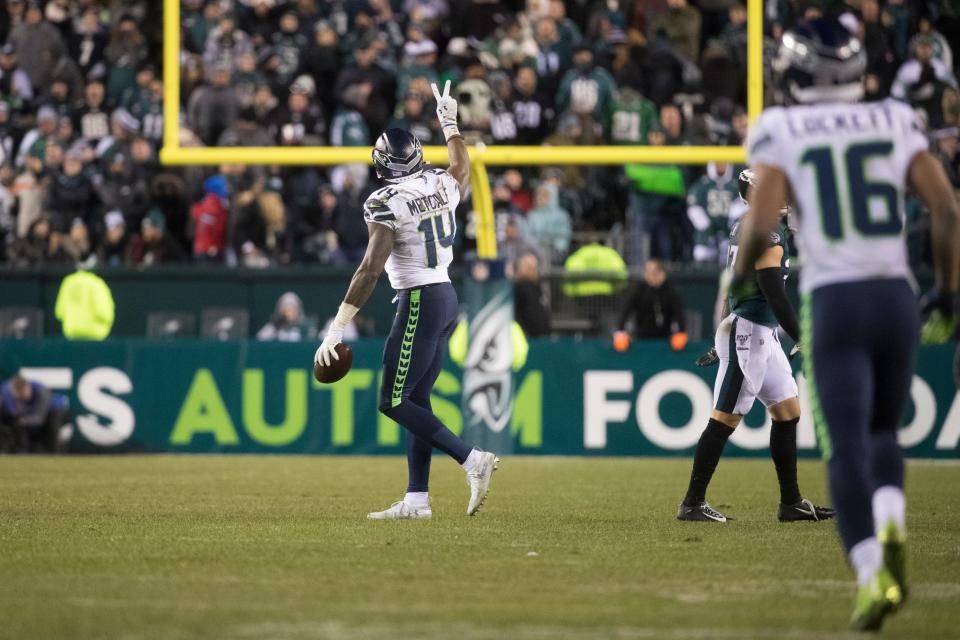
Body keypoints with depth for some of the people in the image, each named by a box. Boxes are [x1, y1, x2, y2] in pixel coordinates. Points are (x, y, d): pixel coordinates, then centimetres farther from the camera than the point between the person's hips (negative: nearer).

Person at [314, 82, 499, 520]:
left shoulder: (387, 203, -14)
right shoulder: (442, 185, 6)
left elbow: (371, 269, -20)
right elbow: (463, 169, 32)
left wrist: (338, 327, -18)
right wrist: (450, 124, 47)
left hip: (419, 303, -8)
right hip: (447, 298, 8)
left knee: (394, 401, -5)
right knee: (416, 400, 11)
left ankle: (471, 459, -14)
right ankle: (416, 500, 9)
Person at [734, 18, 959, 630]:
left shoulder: (781, 131, 0)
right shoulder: (895, 121, 8)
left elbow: (762, 224, -9)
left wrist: (740, 277, 12)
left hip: (833, 303, -3)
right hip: (896, 295, 3)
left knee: (846, 446, -2)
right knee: (883, 430, 21)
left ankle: (872, 573, -18)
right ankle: (890, 522, -8)